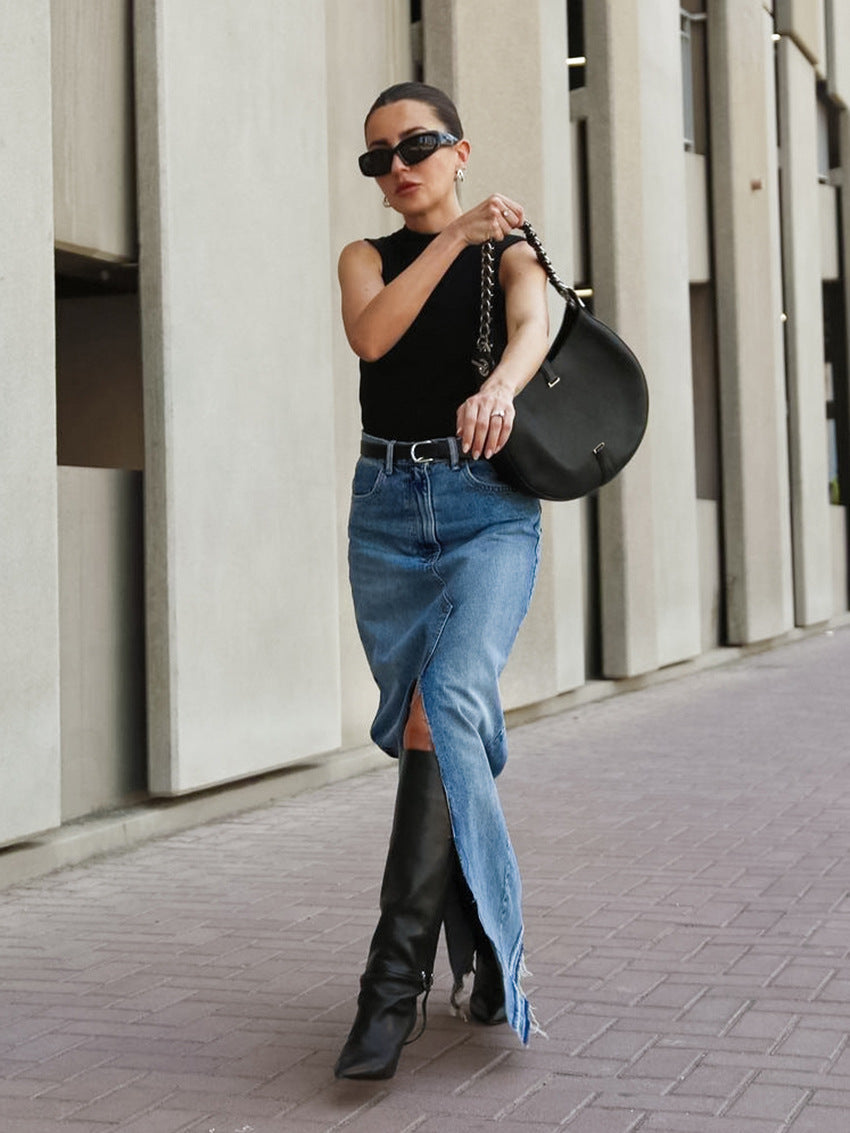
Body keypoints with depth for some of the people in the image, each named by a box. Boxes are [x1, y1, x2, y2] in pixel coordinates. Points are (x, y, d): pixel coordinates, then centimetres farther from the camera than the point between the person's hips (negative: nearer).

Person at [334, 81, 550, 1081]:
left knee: (448, 706, -23)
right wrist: (453, 235, -17)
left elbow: (533, 328, -16)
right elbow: (371, 334, -10)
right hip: (388, 507, 3)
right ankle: (486, 950, 20)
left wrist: (498, 387, -38)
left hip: (489, 505, -3)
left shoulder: (510, 251, 7)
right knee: (424, 730, 5)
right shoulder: (365, 259, 13)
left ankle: (396, 975, -25)